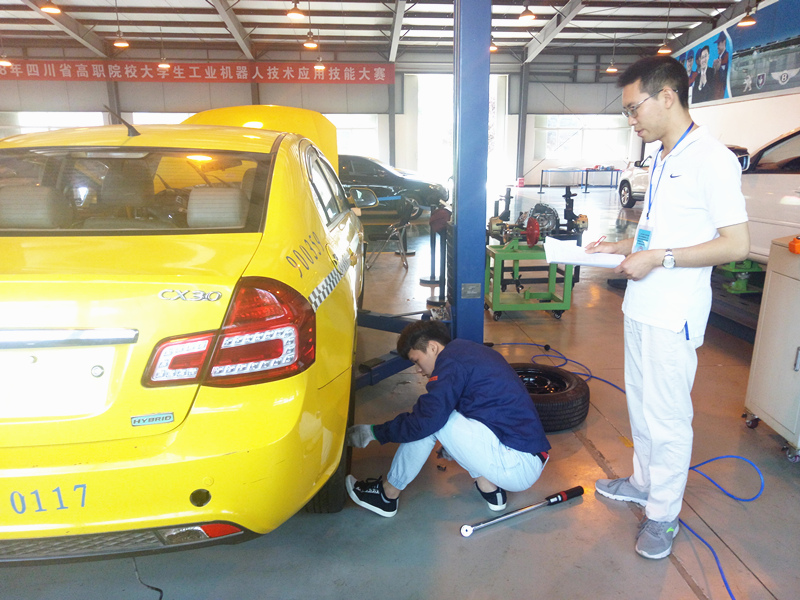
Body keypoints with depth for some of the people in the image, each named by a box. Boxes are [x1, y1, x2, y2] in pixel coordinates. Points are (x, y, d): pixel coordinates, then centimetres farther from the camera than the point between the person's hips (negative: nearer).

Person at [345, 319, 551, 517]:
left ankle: (387, 495, 5)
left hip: (517, 468, -10)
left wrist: (374, 432, -4)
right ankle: (489, 487, 13)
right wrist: (455, 444, 35)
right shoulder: (475, 351, 16)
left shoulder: (451, 360, -12)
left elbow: (423, 422, -19)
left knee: (429, 421, -11)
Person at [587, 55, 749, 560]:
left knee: (667, 418, 3)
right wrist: (619, 247, 9)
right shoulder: (662, 160, 13)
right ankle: (644, 480, 39)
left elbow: (736, 243, -20)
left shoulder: (711, 159, -16)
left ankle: (664, 514, 20)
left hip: (674, 315, -9)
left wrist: (659, 258, -20)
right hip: (642, 306, 9)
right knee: (641, 404, 20)